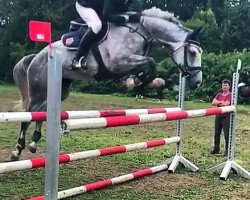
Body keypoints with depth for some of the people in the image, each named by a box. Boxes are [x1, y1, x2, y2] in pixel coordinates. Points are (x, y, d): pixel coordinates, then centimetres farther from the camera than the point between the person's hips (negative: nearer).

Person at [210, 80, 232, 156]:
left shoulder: (230, 95, -7)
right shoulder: (219, 94, 11)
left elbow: (226, 104, -20)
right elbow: (213, 102, -2)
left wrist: (218, 103, -5)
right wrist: (222, 102, -14)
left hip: (226, 117, -6)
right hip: (218, 116, 6)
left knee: (227, 134, -2)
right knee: (217, 133, 12)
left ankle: (227, 150, 7)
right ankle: (216, 149, 24)